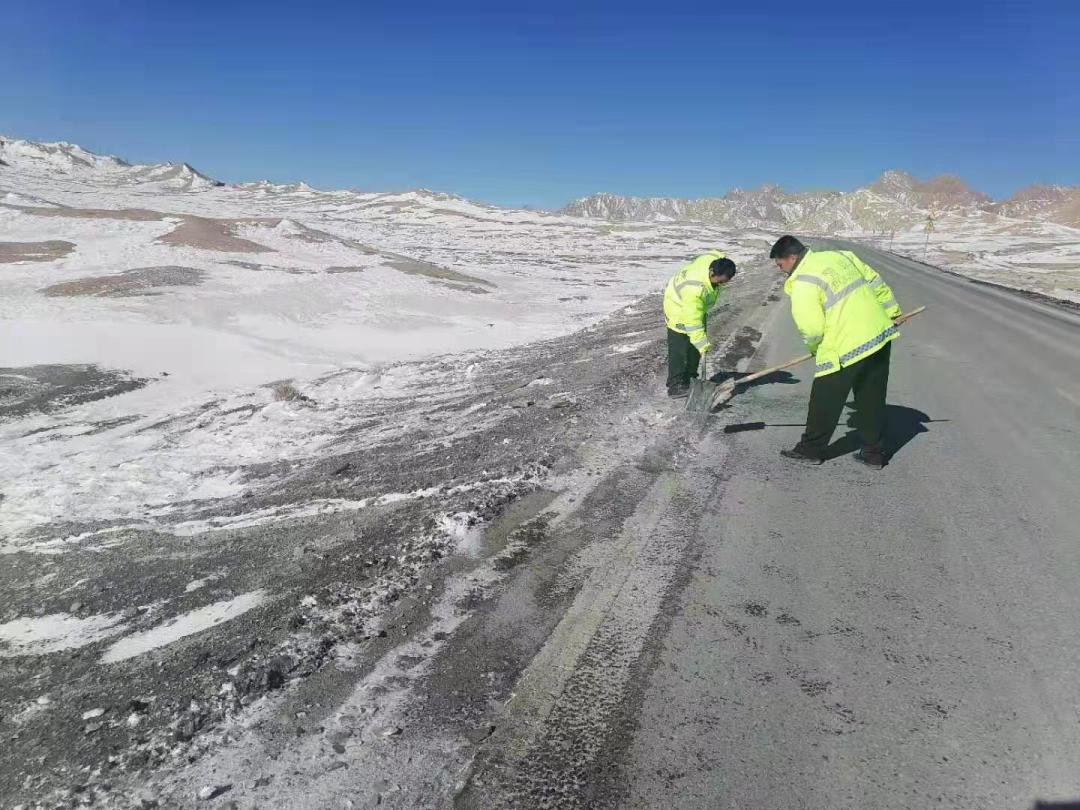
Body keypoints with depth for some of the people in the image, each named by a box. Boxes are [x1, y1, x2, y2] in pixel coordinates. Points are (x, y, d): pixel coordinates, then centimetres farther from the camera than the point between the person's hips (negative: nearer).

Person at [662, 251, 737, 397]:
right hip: (679, 308, -8)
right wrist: (703, 344, -35)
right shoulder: (694, 288, -43)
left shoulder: (719, 261, -23)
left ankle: (690, 379, 21)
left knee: (695, 346, 12)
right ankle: (675, 385, -7)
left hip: (698, 305, 8)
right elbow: (693, 321, -38)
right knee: (679, 348, -10)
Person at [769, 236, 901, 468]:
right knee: (871, 399, 16)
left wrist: (815, 347, 7)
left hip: (845, 349, -8)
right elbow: (876, 282, 19)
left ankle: (811, 449, 20)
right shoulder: (839, 256, 12)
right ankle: (873, 453, 25)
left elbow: (811, 329, -15)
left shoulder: (803, 283, -13)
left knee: (825, 401, 7)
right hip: (881, 335, 8)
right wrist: (892, 311, 30)